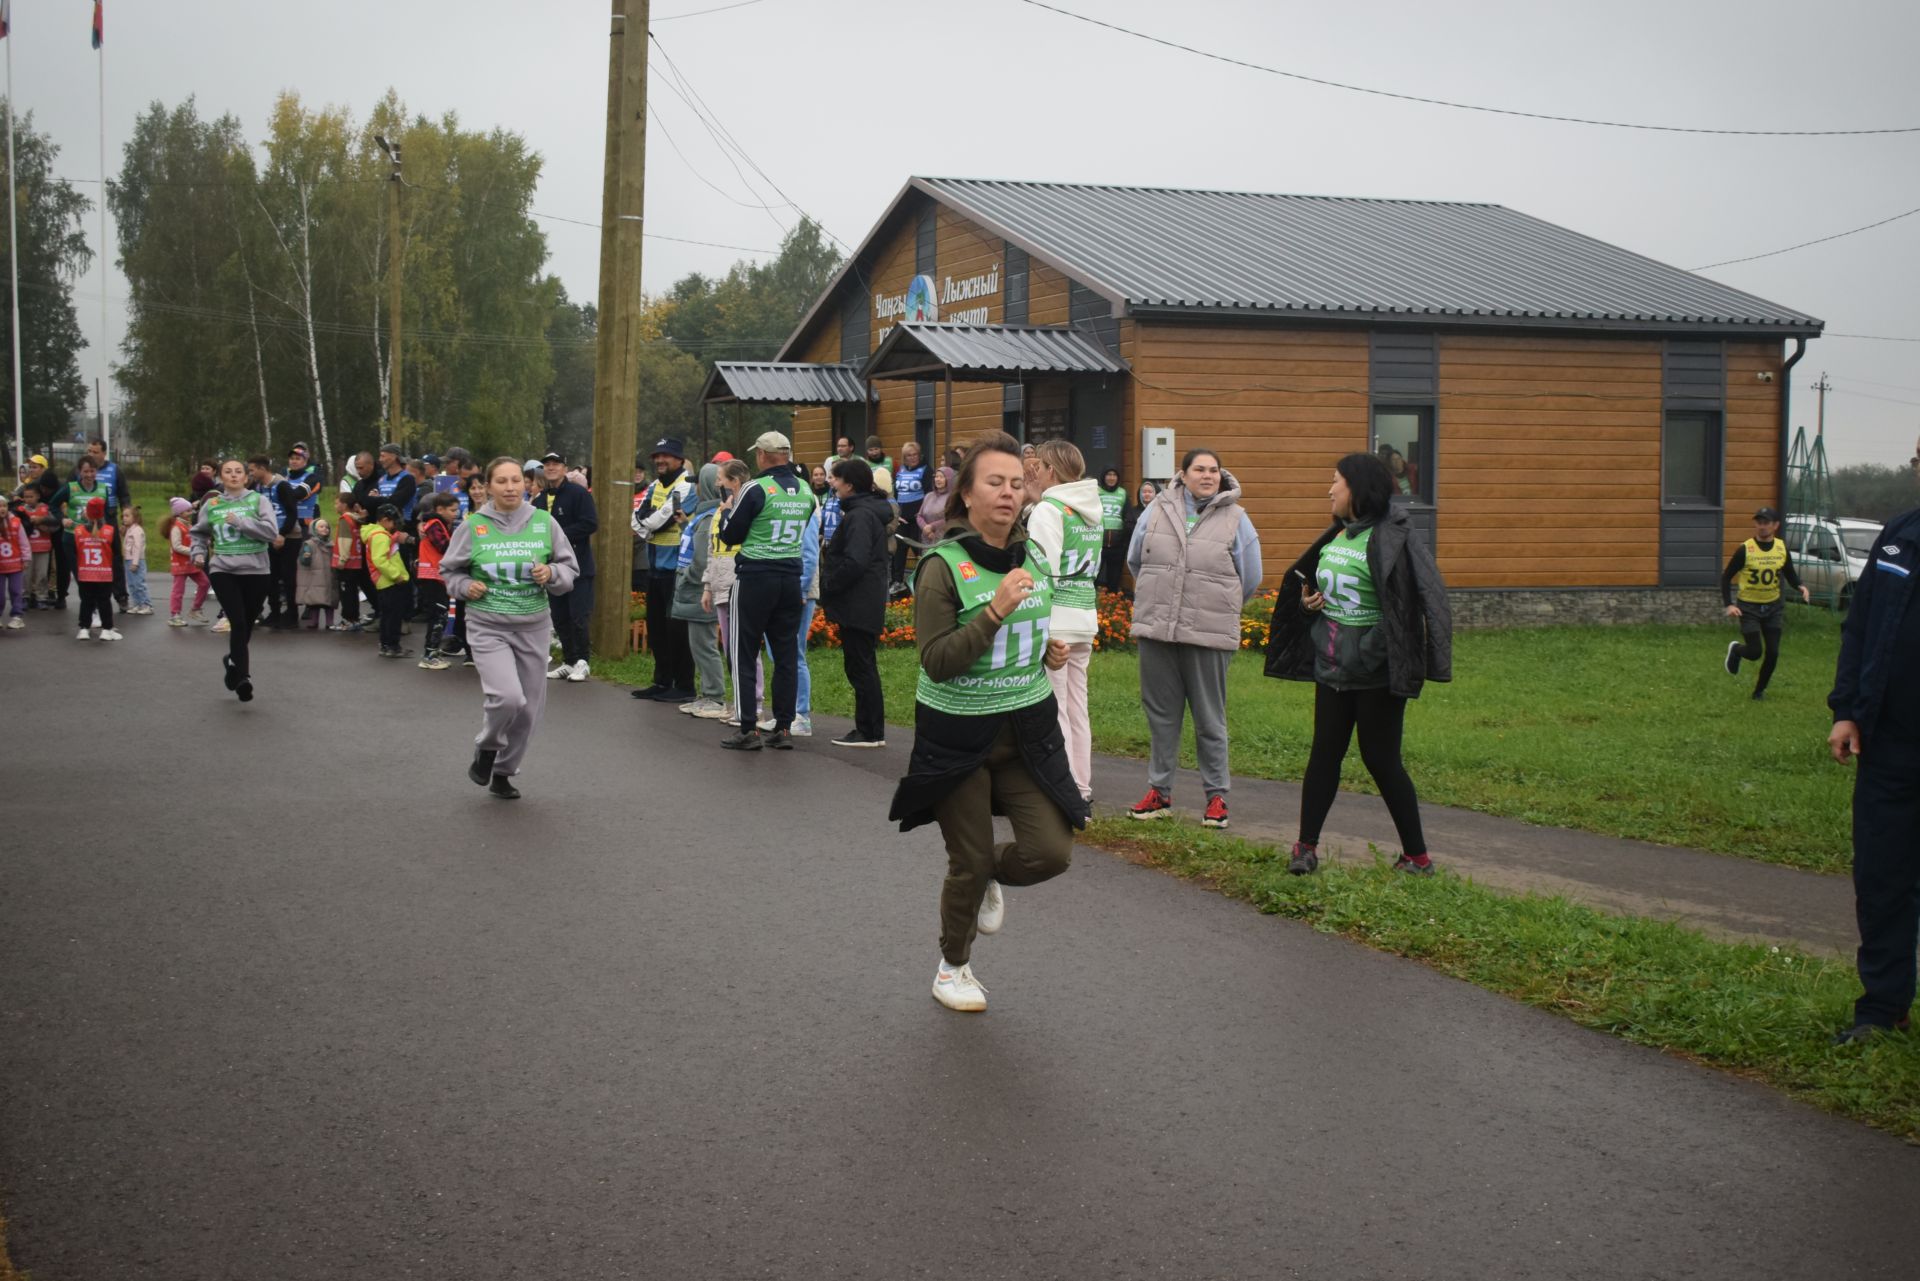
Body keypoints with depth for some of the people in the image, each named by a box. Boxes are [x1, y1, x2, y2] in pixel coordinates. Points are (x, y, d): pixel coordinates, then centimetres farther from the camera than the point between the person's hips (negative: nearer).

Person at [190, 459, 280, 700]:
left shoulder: (258, 500, 1)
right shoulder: (212, 505, 7)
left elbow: (272, 532, -12)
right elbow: (198, 532, 24)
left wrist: (240, 521, -15)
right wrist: (198, 552, 7)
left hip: (255, 571, 0)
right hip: (222, 570, 0)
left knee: (246, 626, 11)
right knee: (238, 622, -18)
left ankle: (234, 661, 37)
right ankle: (243, 676, -17)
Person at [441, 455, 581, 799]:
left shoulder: (544, 523, 0)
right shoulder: (472, 526, -3)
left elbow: (570, 568, 8)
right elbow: (450, 570, 11)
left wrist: (552, 574, -13)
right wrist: (465, 586, -9)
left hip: (534, 628, 3)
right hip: (488, 627, -3)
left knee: (528, 708, 8)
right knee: (507, 697, -22)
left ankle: (503, 772, 29)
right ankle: (487, 748, 10)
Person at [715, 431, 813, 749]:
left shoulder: (756, 489, -13)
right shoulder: (805, 490, 5)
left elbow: (730, 536, -5)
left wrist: (728, 513, 14)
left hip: (755, 577, -5)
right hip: (791, 577, 5)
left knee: (745, 654, 3)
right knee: (786, 655, 10)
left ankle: (749, 730, 0)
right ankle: (784, 729, 10)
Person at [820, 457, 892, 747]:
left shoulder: (859, 516, -17)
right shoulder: (872, 513, 16)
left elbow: (854, 563, -25)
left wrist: (828, 586, -15)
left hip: (857, 606, -10)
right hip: (864, 605, 10)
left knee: (861, 668, -5)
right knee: (863, 668, 14)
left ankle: (869, 732, -1)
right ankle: (869, 730, 19)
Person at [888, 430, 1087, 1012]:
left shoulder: (1031, 558, 4)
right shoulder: (943, 567, -15)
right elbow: (937, 660, -21)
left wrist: (1049, 653, 1)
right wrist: (995, 610, -31)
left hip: (1028, 729, 5)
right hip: (958, 735, -5)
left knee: (1052, 851, -6)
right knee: (969, 863, 5)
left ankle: (990, 878, 29)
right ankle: (953, 967, 31)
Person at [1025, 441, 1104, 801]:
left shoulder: (1048, 510, -11)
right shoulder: (1092, 509, 13)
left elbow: (1042, 571, -16)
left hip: (1055, 619, -8)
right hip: (1086, 616, 8)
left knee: (1053, 710, -4)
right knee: (1077, 707, 13)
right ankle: (1081, 788, 18)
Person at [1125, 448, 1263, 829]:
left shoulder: (1235, 519, 0)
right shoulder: (1158, 511, 5)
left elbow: (1251, 577, 7)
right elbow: (1135, 561, 17)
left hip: (1209, 635, -2)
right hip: (1155, 629, 3)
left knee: (1210, 719, 4)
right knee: (1161, 714, 11)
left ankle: (1217, 796, 13)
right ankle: (1159, 790, 22)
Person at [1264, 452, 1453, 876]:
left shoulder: (1392, 537, -15)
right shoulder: (1335, 536, 10)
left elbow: (1424, 598, -20)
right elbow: (1306, 582, 26)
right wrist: (1308, 599, 3)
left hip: (1377, 672, -7)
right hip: (1332, 667, 7)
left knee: (1381, 760, -1)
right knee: (1324, 754, 10)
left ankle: (1417, 856, 11)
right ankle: (1306, 845, 19)